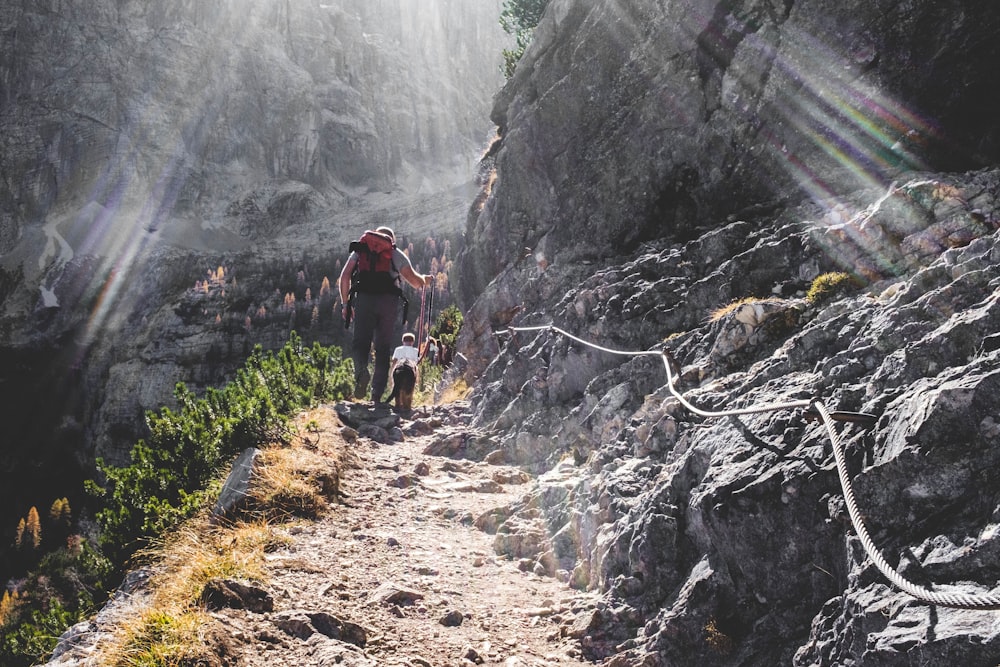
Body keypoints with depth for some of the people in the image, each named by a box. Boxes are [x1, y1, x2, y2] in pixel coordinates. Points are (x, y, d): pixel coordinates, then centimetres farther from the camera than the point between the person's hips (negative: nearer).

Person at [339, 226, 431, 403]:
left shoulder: (360, 250, 21)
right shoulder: (397, 254, 19)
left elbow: (345, 276, 8)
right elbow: (415, 281, 12)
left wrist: (345, 303, 13)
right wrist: (425, 279, 34)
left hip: (364, 298, 0)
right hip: (389, 300, 0)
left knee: (360, 342, 1)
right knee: (383, 347, 7)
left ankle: (361, 370, -32)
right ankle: (377, 395, 1)